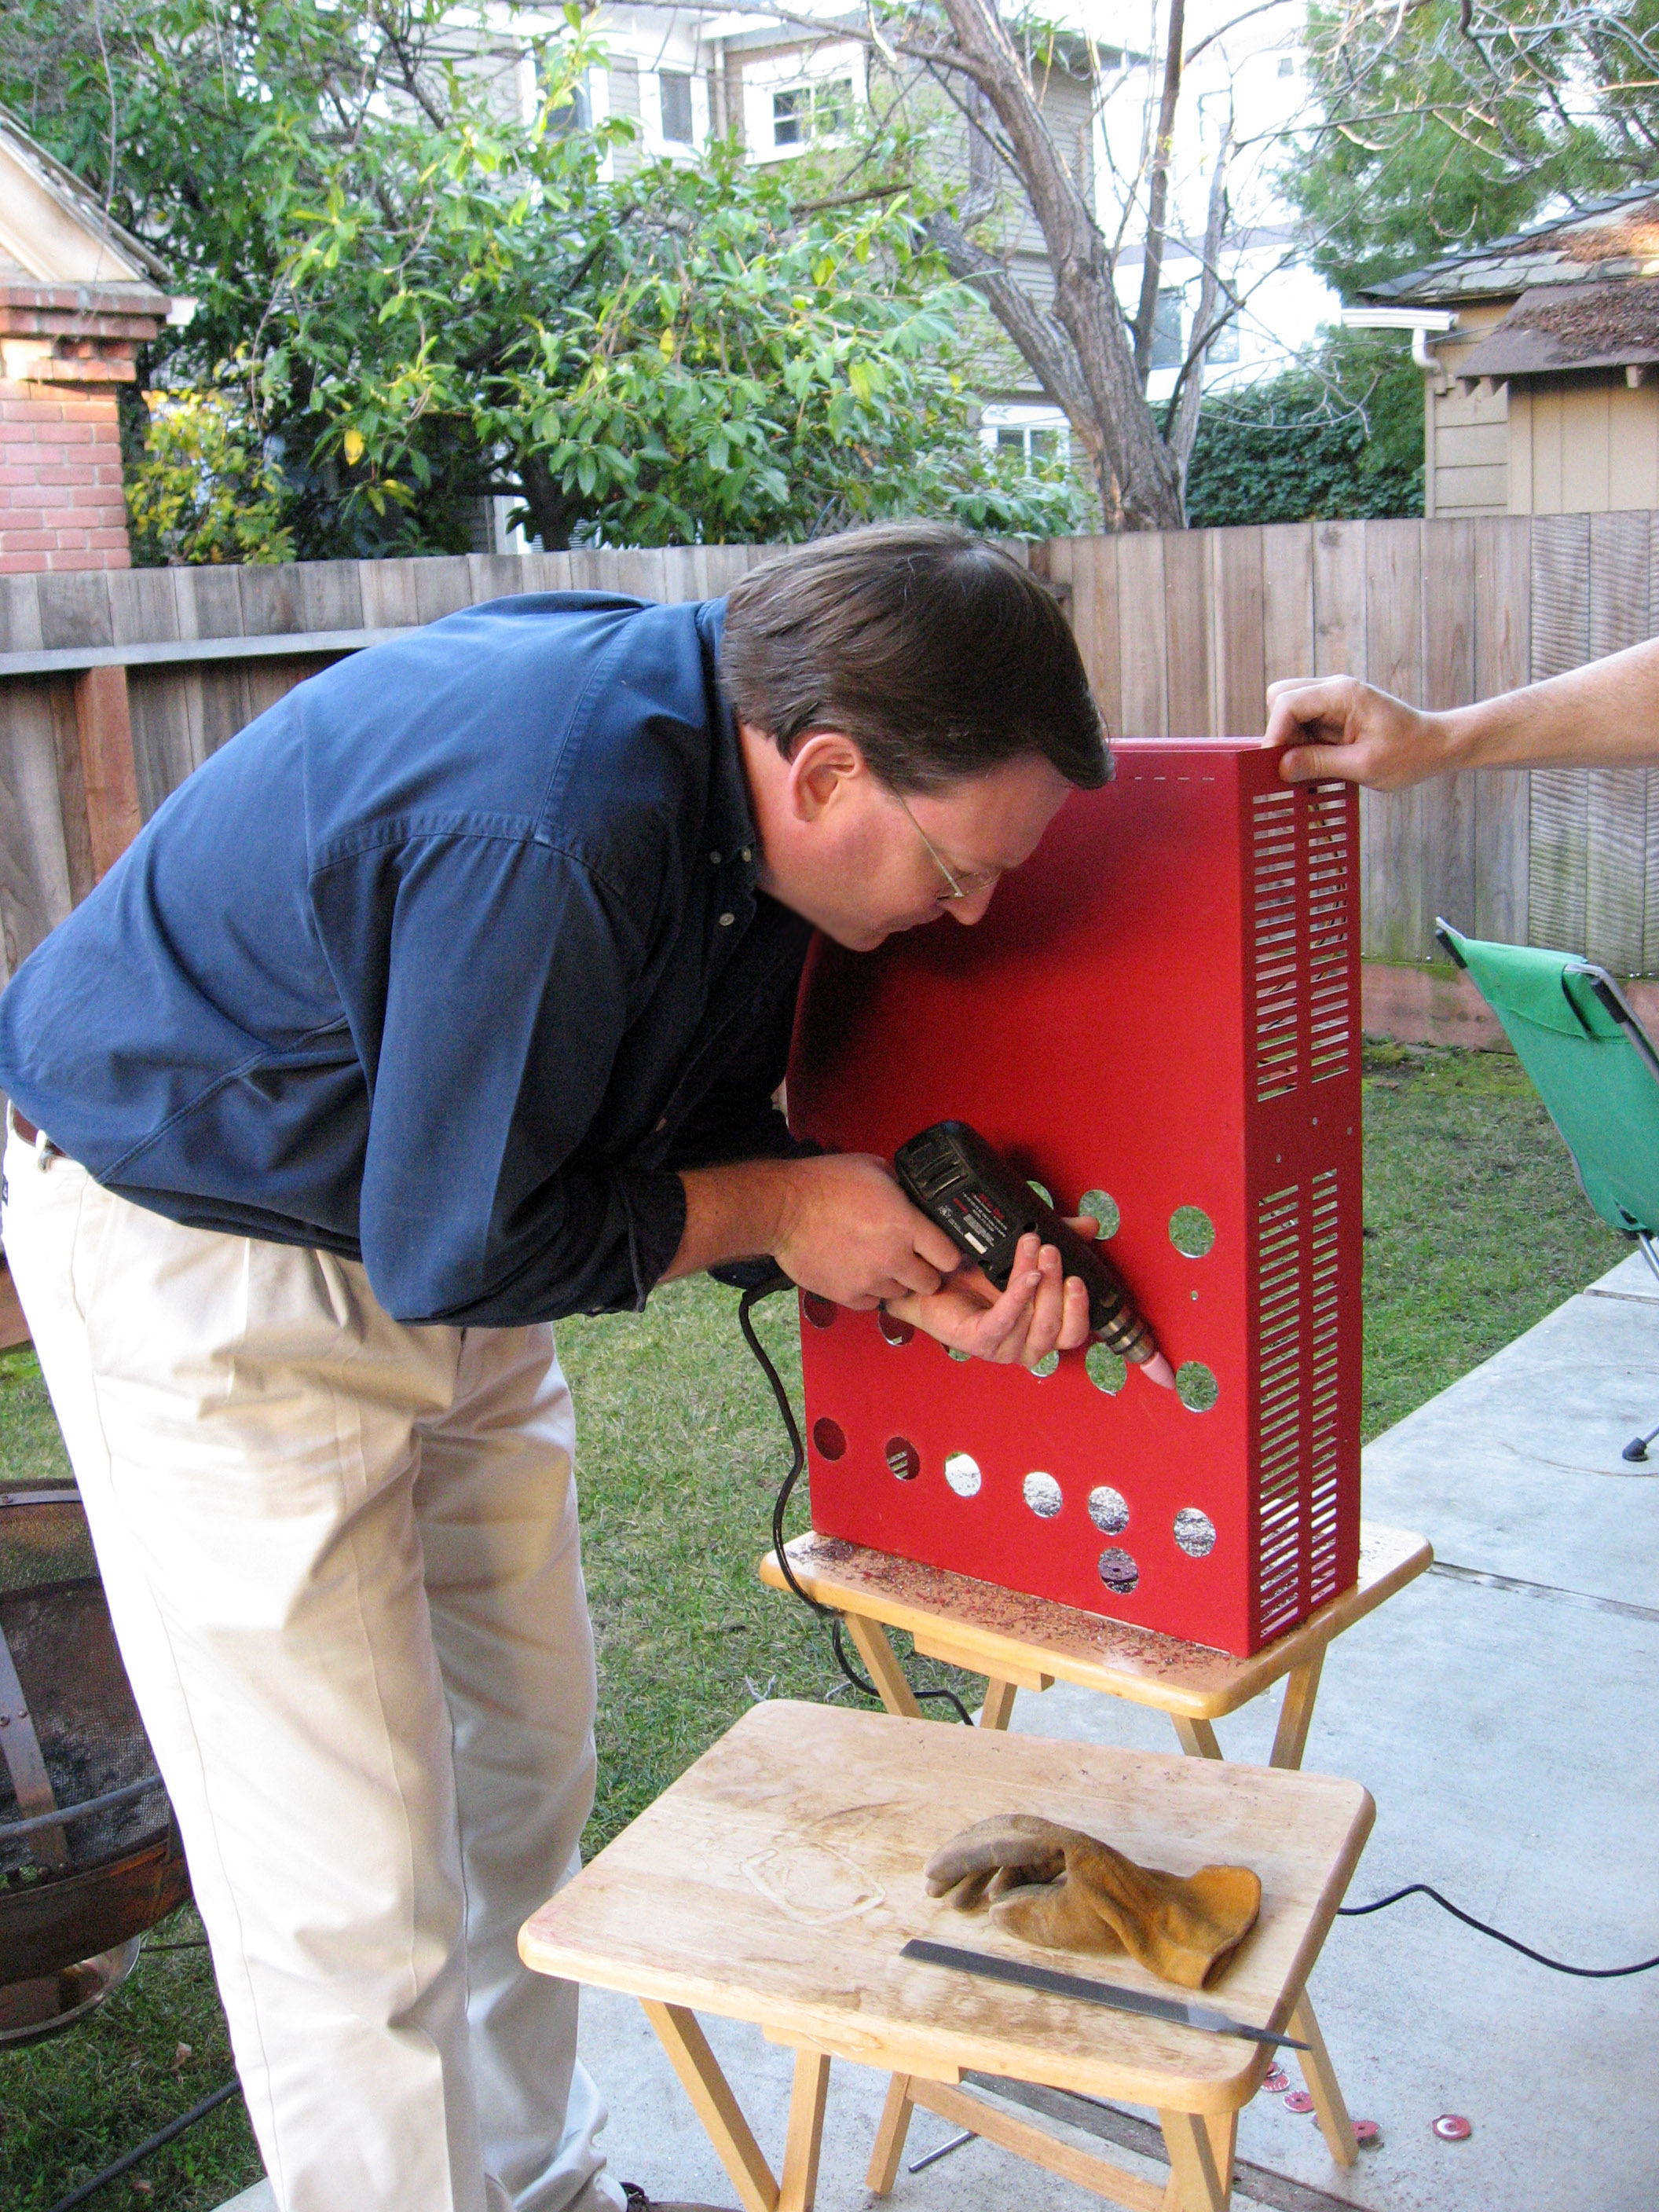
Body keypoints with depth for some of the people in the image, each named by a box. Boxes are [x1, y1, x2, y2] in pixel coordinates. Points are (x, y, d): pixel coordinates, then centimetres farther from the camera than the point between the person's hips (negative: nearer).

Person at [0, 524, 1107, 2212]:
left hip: (437, 1229, 9)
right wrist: (776, 1207, -17)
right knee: (350, 1879, -3)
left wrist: (913, 1281, -15)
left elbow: (695, 1139, 1)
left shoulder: (741, 786, -7)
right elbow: (456, 1250, -28)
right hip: (194, 1244, -8)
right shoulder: (551, 833, -36)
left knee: (523, 1765, 17)